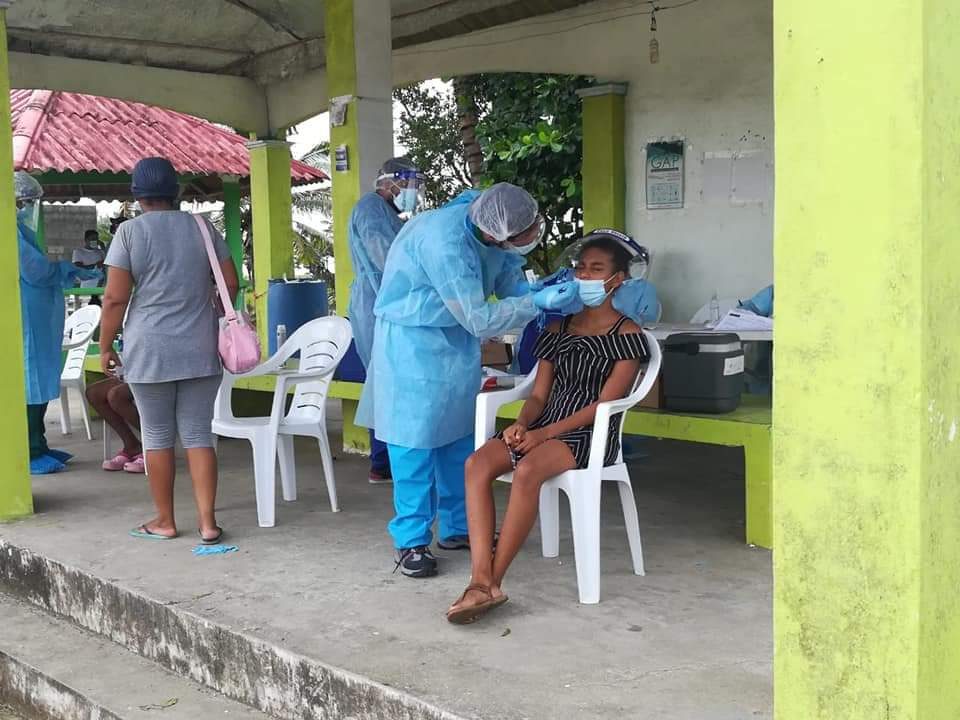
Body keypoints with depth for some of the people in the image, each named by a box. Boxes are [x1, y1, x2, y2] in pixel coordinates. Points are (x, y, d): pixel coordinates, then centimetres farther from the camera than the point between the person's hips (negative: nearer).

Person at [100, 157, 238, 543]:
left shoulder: (129, 232, -5)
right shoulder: (202, 227, 5)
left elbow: (115, 298, -8)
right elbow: (231, 284, 7)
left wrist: (106, 347, 3)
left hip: (150, 350, -2)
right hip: (201, 349, 3)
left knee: (157, 436, 9)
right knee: (198, 434, 6)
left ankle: (165, 521, 19)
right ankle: (207, 522, 3)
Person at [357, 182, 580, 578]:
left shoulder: (497, 223, -11)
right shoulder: (444, 242, -33)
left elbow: (509, 279, 5)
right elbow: (480, 320, -27)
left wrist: (538, 291, -15)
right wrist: (537, 303, -28)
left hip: (458, 337, 8)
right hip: (414, 341, -7)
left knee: (459, 436, 12)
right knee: (416, 440, -3)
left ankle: (458, 527, 23)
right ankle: (411, 541, 6)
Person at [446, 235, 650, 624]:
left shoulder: (626, 333, 1)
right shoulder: (559, 328, 19)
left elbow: (605, 402, -8)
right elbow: (539, 394, 14)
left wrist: (544, 434, -17)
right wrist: (521, 424, -9)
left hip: (591, 434, -5)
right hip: (544, 428, 6)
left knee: (527, 470, -35)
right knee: (477, 464, -24)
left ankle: (491, 581, -25)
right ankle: (481, 580, -31)